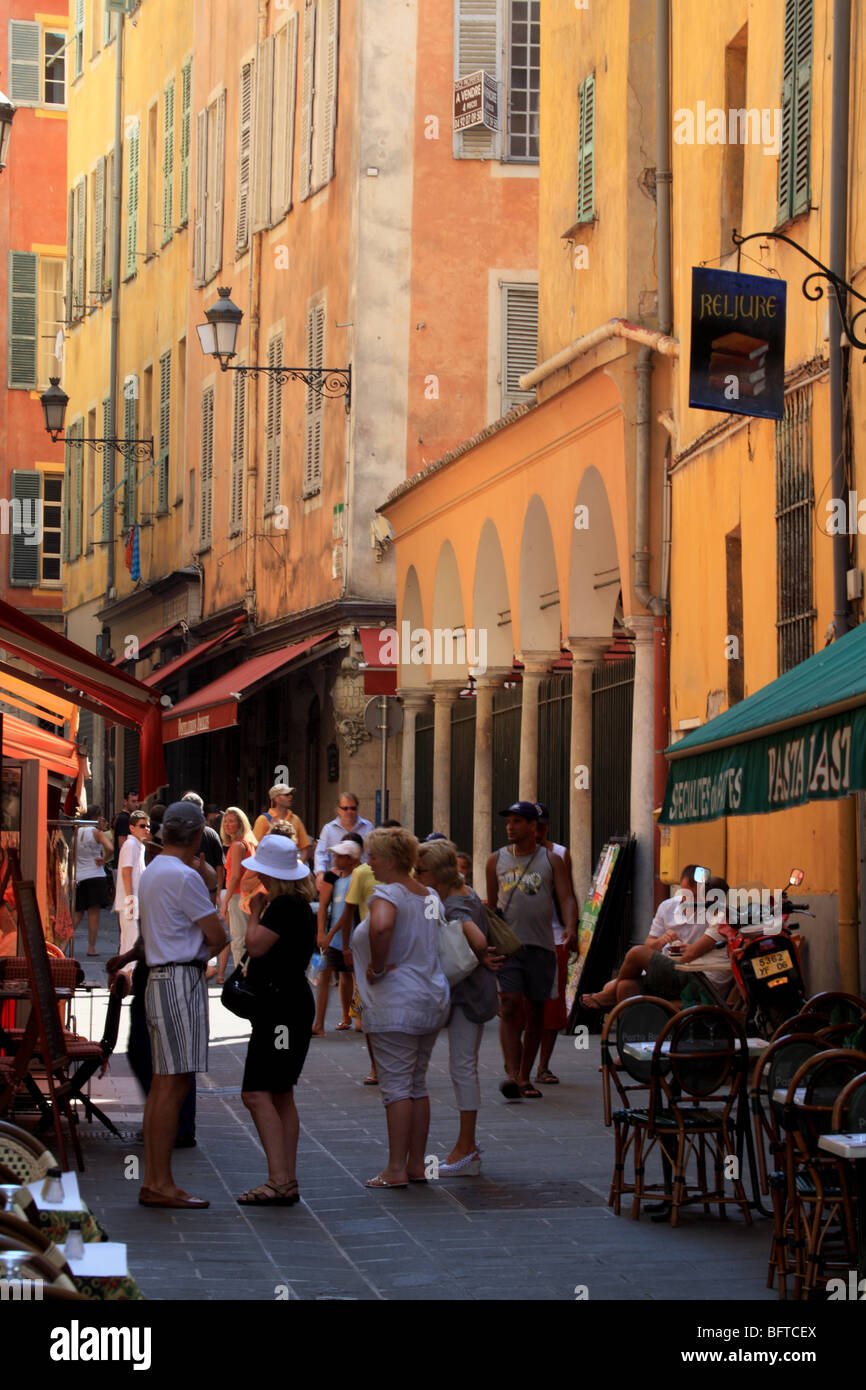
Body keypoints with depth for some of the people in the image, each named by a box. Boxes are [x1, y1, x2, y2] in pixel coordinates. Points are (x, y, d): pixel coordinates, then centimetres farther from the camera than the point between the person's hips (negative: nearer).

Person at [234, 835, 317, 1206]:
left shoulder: (283, 905, -17)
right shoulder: (299, 904, 15)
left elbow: (255, 946, -19)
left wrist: (255, 911, -5)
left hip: (281, 1005, -11)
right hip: (291, 1003, 11)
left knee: (257, 1093, -13)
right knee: (281, 1095, 13)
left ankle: (279, 1181, -18)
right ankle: (287, 1182, 15)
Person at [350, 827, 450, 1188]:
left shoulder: (387, 894, -13)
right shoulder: (428, 897, 13)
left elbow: (381, 927, -35)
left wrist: (377, 967, -22)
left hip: (395, 1004, -8)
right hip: (432, 999, 8)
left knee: (397, 1086, -5)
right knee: (418, 1084, 13)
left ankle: (396, 1169, -4)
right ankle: (417, 1164, 17)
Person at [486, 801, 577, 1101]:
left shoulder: (552, 861, 6)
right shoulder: (497, 861, 11)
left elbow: (566, 899, -2)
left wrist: (570, 928, -20)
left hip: (541, 945, 0)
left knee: (535, 1013, 6)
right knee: (509, 1007, -15)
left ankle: (525, 1077, 16)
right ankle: (512, 1076, -21)